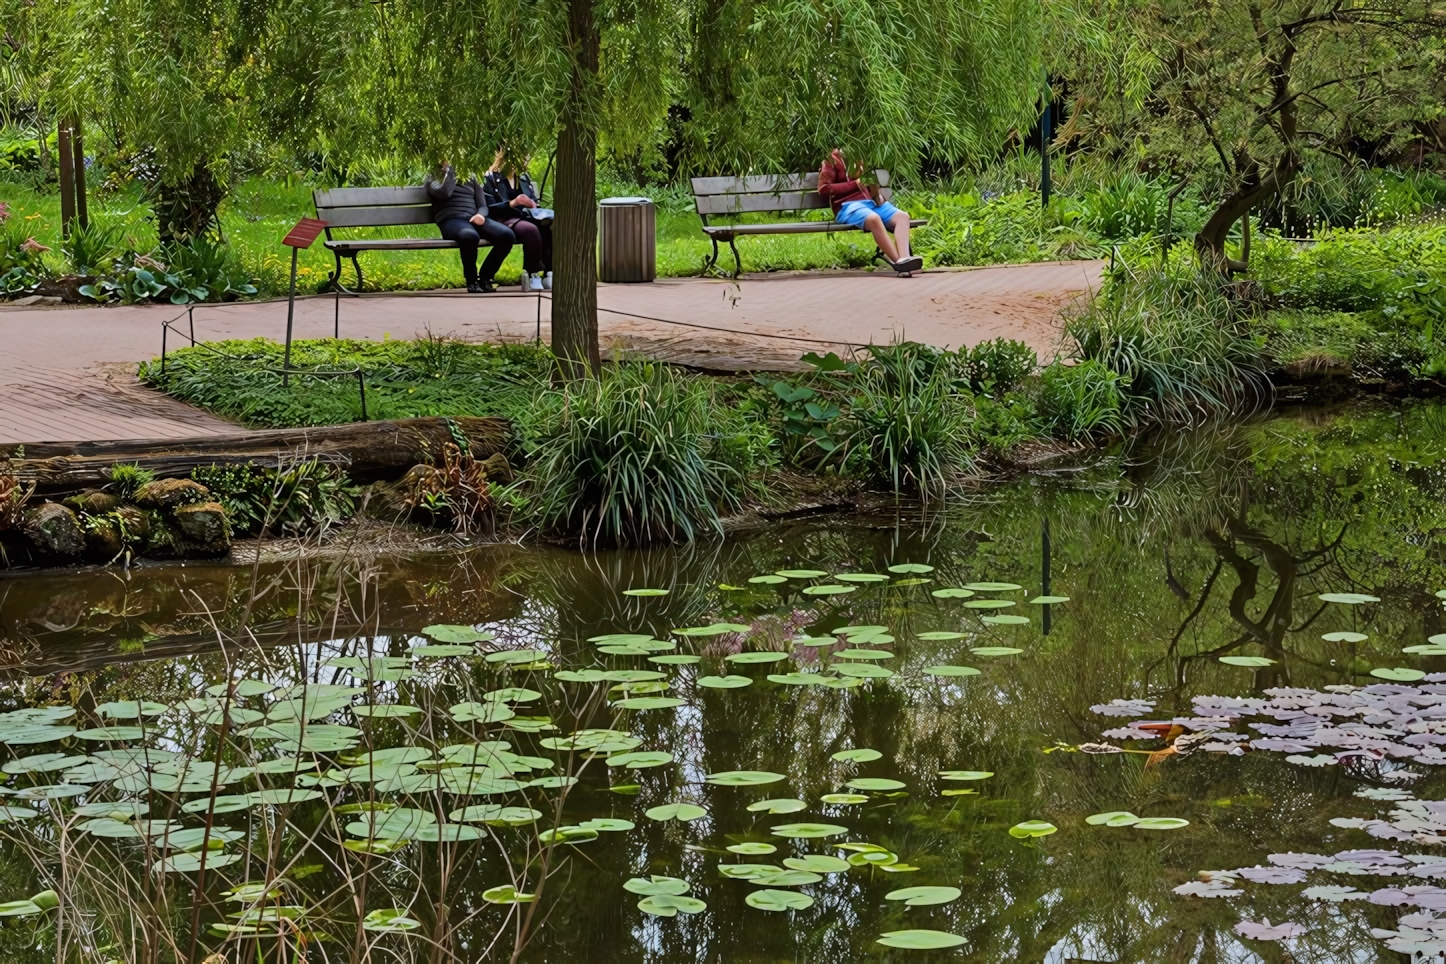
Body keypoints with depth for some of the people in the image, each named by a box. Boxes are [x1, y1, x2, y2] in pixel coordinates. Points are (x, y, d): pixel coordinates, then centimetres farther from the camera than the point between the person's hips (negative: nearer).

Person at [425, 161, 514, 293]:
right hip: (451, 220, -4)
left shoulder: (471, 177, 25)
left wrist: (480, 215, -7)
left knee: (507, 235, -25)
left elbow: (483, 206, 16)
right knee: (470, 236, -42)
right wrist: (450, 169, 1)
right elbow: (444, 193, -8)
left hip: (474, 219, 5)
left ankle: (485, 277, -9)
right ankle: (472, 281, -21)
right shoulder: (435, 177, 15)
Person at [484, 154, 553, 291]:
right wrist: (512, 204, -21)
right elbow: (489, 208, -6)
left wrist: (533, 206, 1)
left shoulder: (524, 178, 23)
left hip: (526, 217, 6)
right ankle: (532, 276, -29)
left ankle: (549, 273, -28)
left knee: (551, 226, -27)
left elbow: (534, 201, 26)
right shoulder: (490, 178, 4)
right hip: (504, 219, -6)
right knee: (531, 230, -39)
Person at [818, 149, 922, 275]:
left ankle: (904, 259, -39)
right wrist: (854, 184, -7)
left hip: (872, 202, 7)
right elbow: (823, 189, -5)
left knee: (902, 216, -19)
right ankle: (899, 262, -38)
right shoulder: (832, 160, 7)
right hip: (849, 205, -7)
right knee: (874, 219, -38)